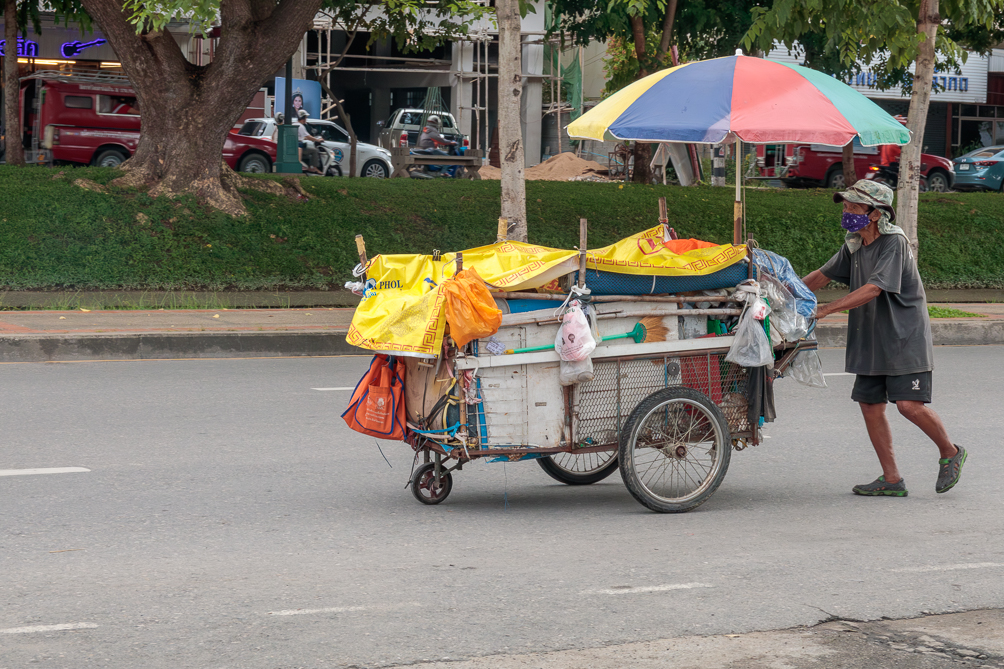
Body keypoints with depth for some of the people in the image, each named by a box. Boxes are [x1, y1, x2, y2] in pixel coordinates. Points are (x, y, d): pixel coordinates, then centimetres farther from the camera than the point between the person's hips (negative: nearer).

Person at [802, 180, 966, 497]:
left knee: (910, 405, -14)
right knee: (870, 405, 3)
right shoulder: (854, 245, 7)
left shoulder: (895, 242, -17)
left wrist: (823, 310, -29)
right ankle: (891, 479, 10)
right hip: (871, 340, 8)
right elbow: (824, 275, 19)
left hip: (905, 337, -8)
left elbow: (872, 289, -26)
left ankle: (950, 453, 11)